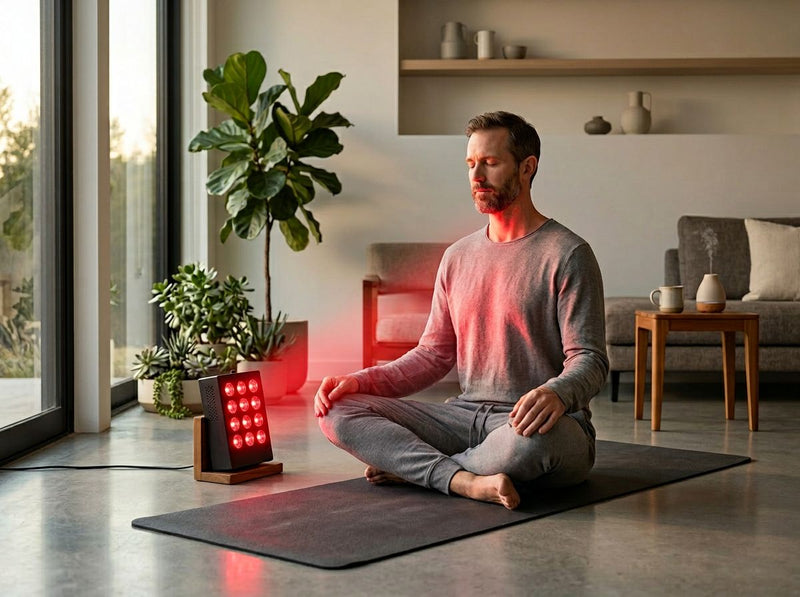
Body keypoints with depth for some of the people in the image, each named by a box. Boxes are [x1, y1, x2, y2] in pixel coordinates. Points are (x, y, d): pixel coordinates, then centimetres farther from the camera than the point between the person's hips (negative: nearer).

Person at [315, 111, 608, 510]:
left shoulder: (566, 254, -4)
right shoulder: (458, 257, 16)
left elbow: (589, 360, -10)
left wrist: (557, 393, -34)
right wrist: (360, 382, 1)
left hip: (530, 421, -5)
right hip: (466, 415, 5)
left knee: (535, 438, -42)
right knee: (338, 412, -12)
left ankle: (409, 466, -16)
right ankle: (465, 481, -29)